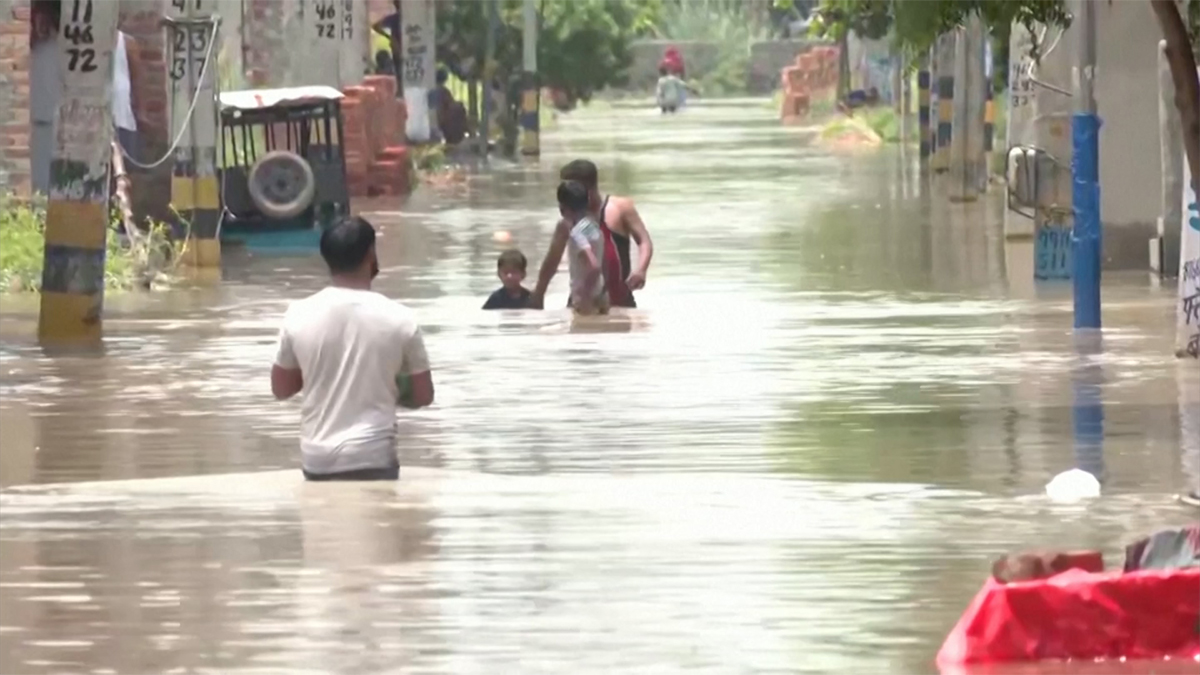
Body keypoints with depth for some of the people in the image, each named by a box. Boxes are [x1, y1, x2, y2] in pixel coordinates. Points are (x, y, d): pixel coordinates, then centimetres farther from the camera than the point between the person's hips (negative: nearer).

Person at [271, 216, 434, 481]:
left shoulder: (299, 316, -3)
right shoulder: (399, 319, -7)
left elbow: (281, 389, 9)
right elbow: (423, 395, 2)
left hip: (318, 459, 3)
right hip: (373, 458, -3)